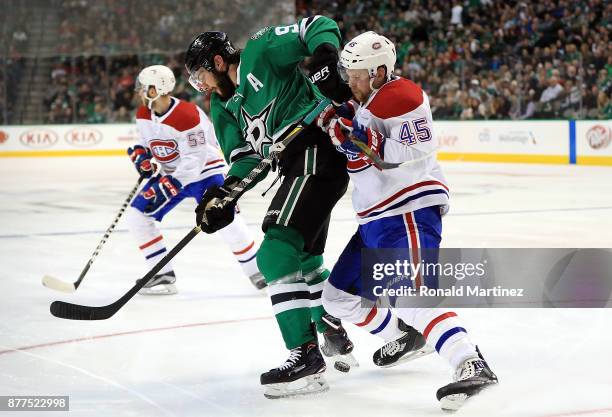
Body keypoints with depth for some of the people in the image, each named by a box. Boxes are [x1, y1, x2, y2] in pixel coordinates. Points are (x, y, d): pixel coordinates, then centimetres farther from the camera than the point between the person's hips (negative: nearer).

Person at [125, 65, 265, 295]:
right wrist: (141, 155, -11)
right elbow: (146, 142, 13)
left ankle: (256, 271, -2)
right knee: (136, 215, -5)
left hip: (204, 171, -7)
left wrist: (168, 185, -34)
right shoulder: (143, 115, -5)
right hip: (170, 173, 7)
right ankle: (163, 275, 2)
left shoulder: (187, 115, -29)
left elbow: (195, 159, -29)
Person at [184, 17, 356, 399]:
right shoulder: (224, 107, 19)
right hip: (298, 165, 11)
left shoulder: (260, 52, -3)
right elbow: (245, 156, 10)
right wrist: (224, 194, -9)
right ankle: (336, 338, 42)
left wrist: (325, 62, -26)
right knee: (305, 256, 24)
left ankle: (306, 356, -17)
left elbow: (320, 27, -7)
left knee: (277, 253, -17)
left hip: (318, 149, -11)